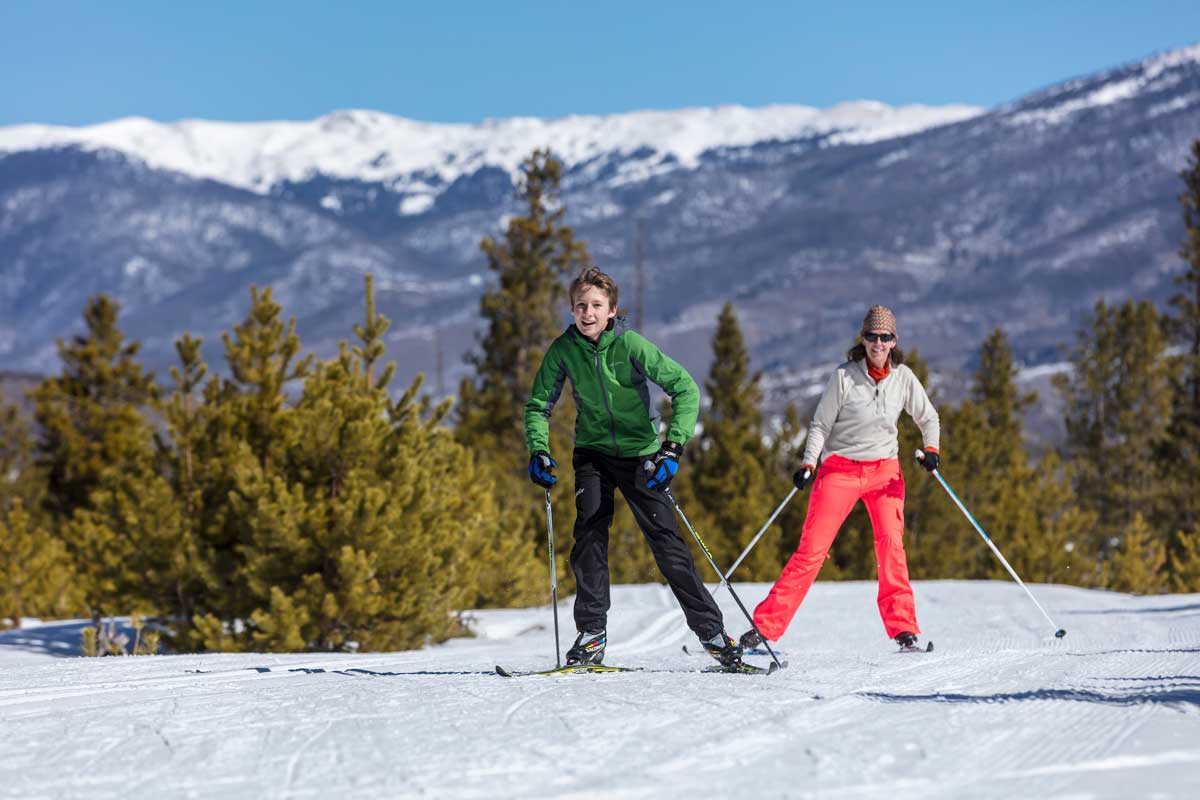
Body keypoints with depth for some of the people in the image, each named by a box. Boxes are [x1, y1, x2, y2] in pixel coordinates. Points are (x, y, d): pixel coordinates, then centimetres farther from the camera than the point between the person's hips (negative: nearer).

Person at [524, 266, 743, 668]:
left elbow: (685, 388, -18)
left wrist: (672, 448, -26)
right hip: (593, 452, 3)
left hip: (639, 452, -3)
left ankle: (710, 630, -2)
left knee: (665, 538, -8)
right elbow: (539, 405, 4)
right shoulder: (564, 349, -8)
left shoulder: (630, 345, -18)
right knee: (589, 533, -13)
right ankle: (591, 634, -6)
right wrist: (538, 450, -12)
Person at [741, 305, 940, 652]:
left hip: (884, 470, 2)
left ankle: (903, 629, -11)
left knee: (891, 544, -16)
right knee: (812, 548, -7)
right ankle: (765, 627, -4)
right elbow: (821, 424, -3)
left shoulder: (903, 377, 0)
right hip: (840, 468, -2)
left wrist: (931, 449, -5)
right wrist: (808, 464, -14)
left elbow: (927, 417, 12)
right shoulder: (844, 376, -8)